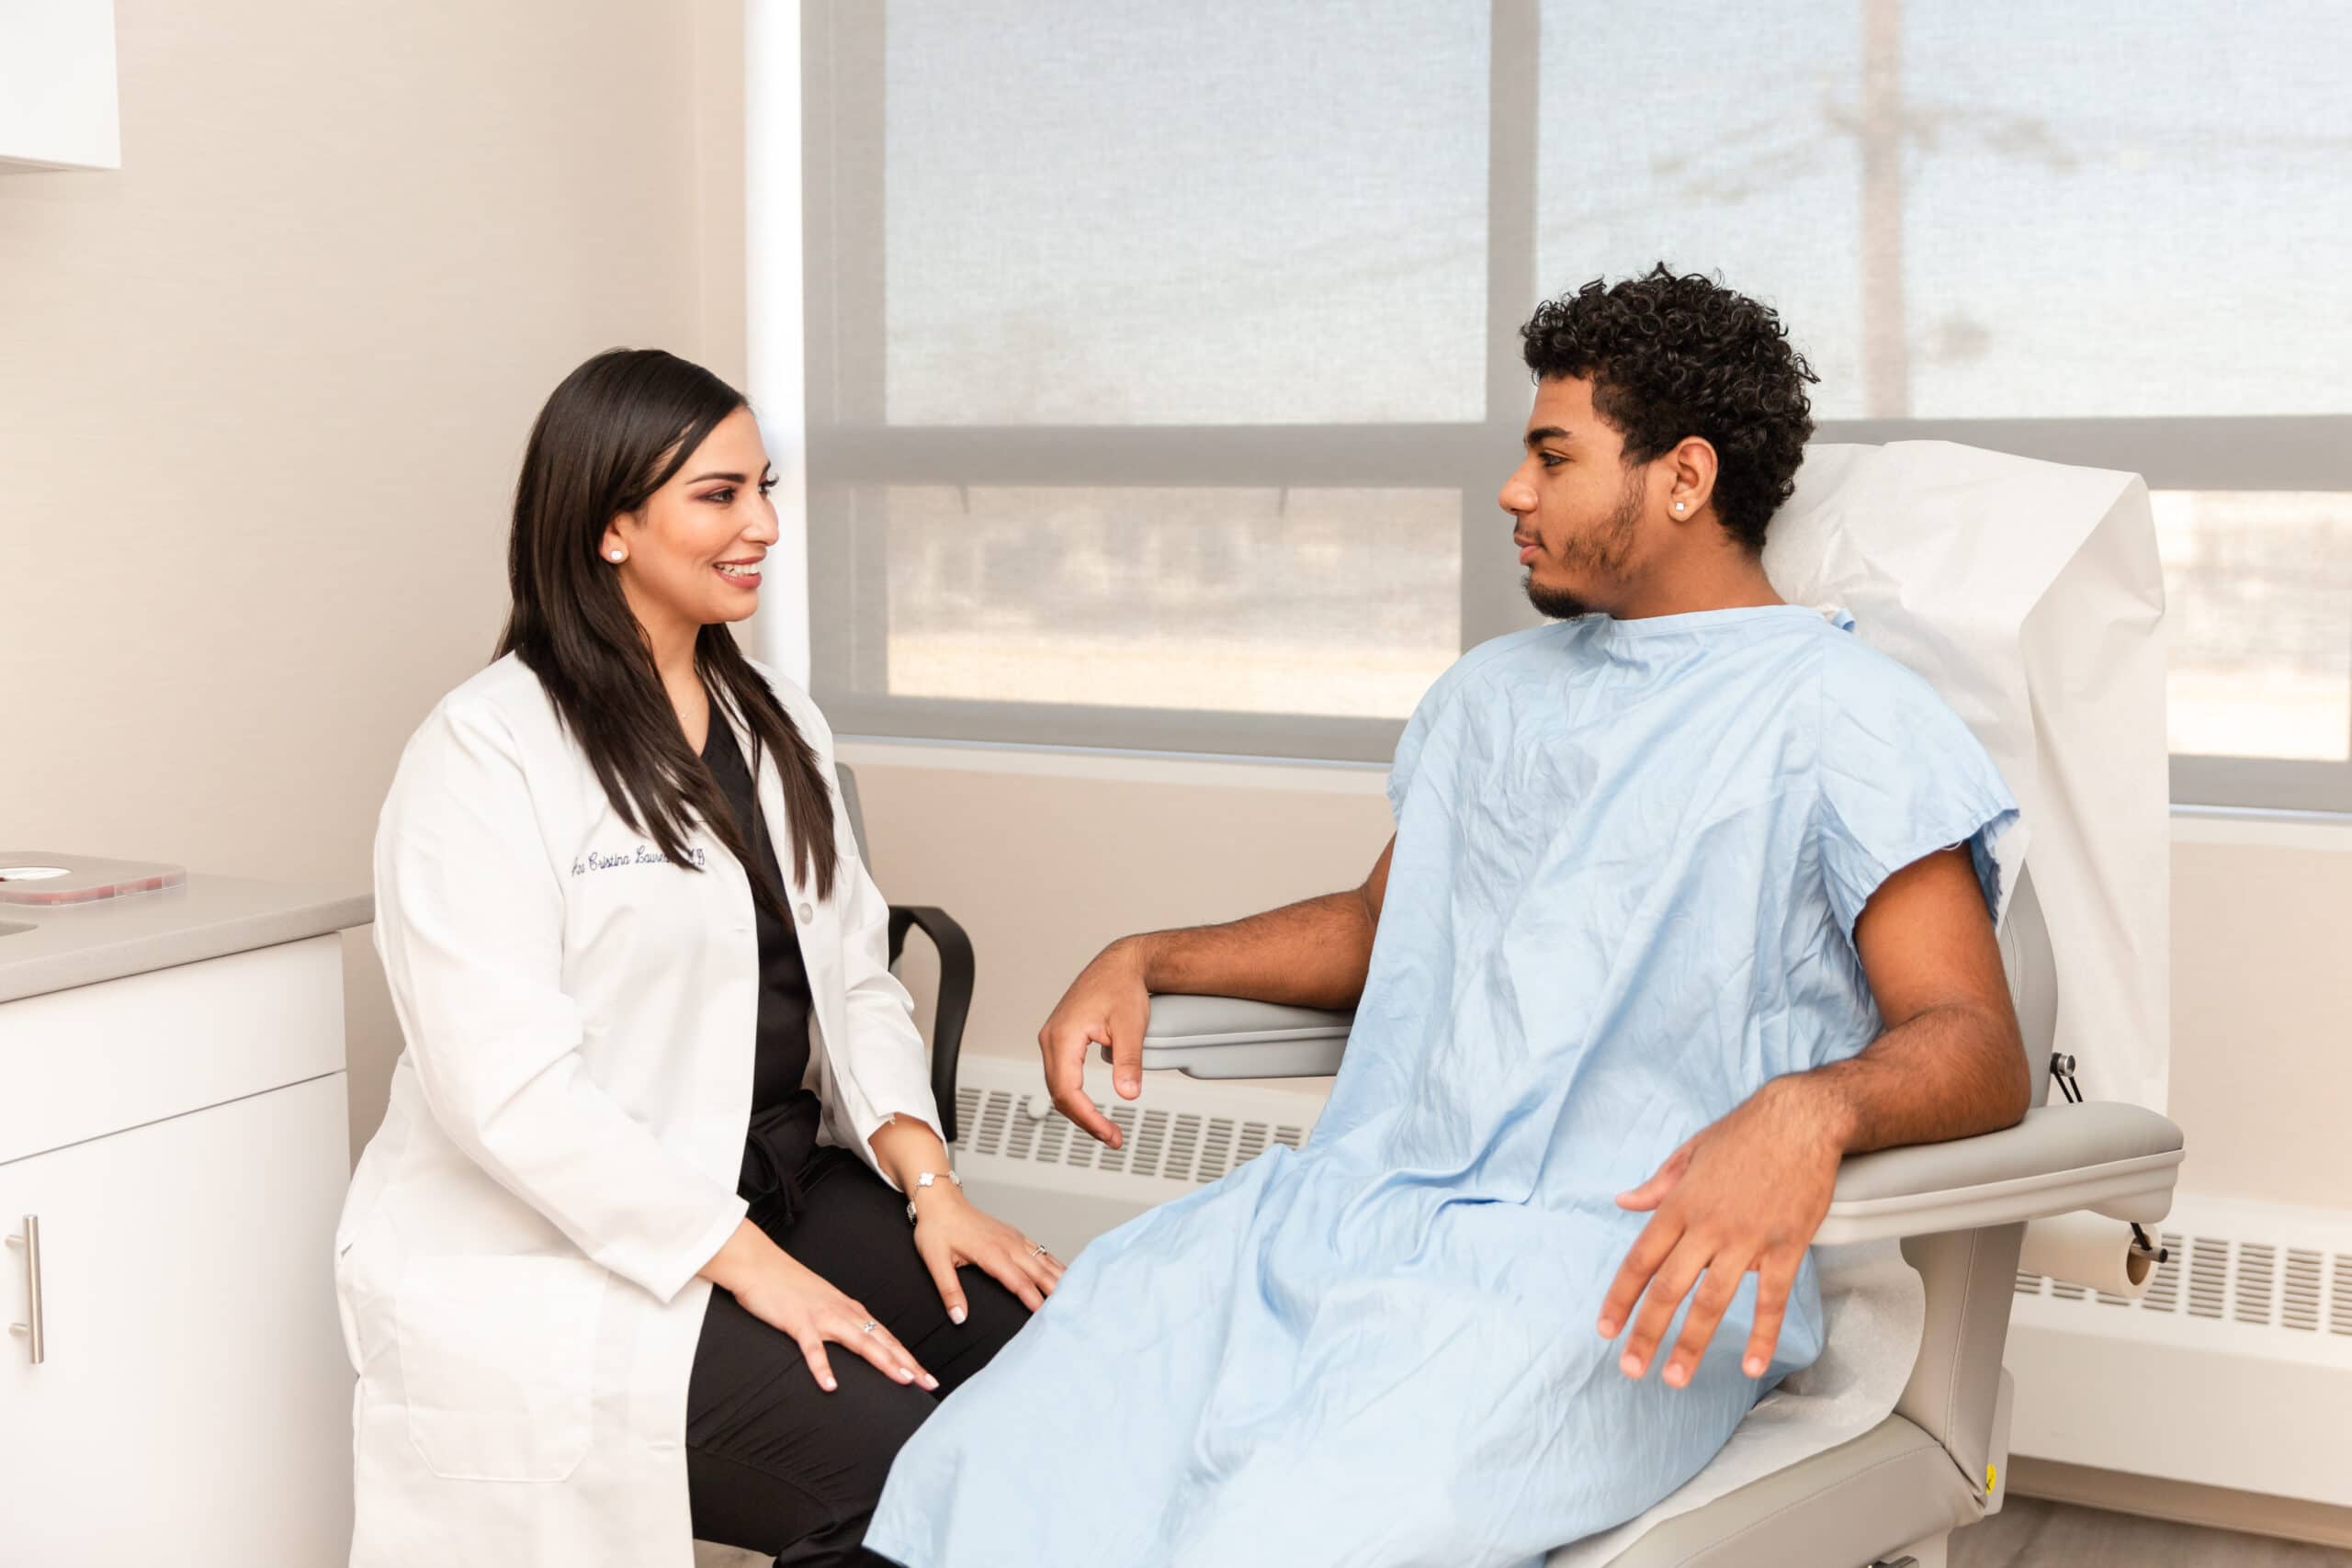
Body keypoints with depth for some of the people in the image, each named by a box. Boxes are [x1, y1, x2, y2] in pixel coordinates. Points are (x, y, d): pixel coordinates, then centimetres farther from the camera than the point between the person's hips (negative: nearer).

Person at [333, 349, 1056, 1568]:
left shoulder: (774, 724, 14)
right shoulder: (485, 754, -11)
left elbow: (852, 981, 11)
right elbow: (507, 1084, -18)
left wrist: (926, 1179, -6)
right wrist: (751, 1265, -21)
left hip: (776, 1191, 7)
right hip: (550, 1258, -7)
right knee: (890, 1453, -26)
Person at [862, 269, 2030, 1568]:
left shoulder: (1842, 717, 2)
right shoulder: (1488, 693, 25)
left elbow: (1976, 1047, -6)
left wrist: (1807, 1112, -29)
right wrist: (1146, 961, 19)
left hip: (1614, 1261, -6)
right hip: (1353, 1205, 6)